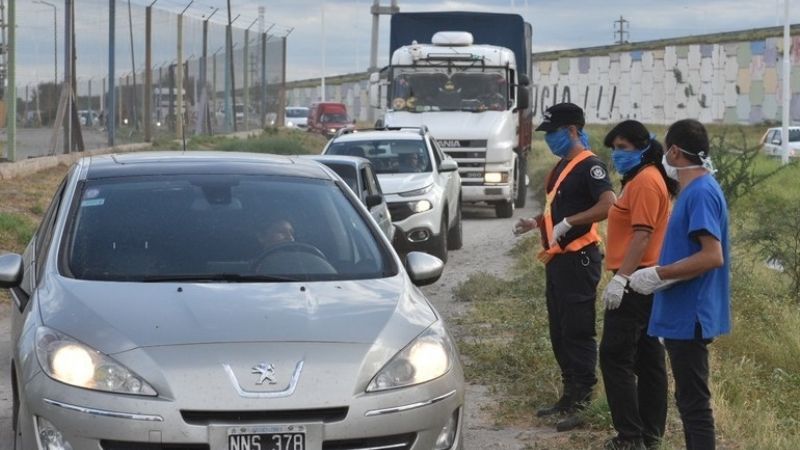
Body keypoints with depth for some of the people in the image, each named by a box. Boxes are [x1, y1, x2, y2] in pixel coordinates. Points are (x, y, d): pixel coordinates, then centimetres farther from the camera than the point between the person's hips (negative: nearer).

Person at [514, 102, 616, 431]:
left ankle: (581, 403, -3)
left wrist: (567, 223, -27)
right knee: (559, 332, 15)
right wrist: (537, 223, 15)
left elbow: (607, 205, -26)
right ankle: (570, 395, 24)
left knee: (578, 332, -7)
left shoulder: (589, 166, -13)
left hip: (578, 259, -10)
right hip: (557, 258, 10)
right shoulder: (563, 166, 17)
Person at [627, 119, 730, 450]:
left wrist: (659, 274, -20)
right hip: (684, 314, 10)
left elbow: (712, 256, -26)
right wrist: (662, 273, 13)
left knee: (694, 401, -6)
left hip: (690, 316, -10)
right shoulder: (695, 190, 13)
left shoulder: (701, 192, -18)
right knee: (689, 399, 16)